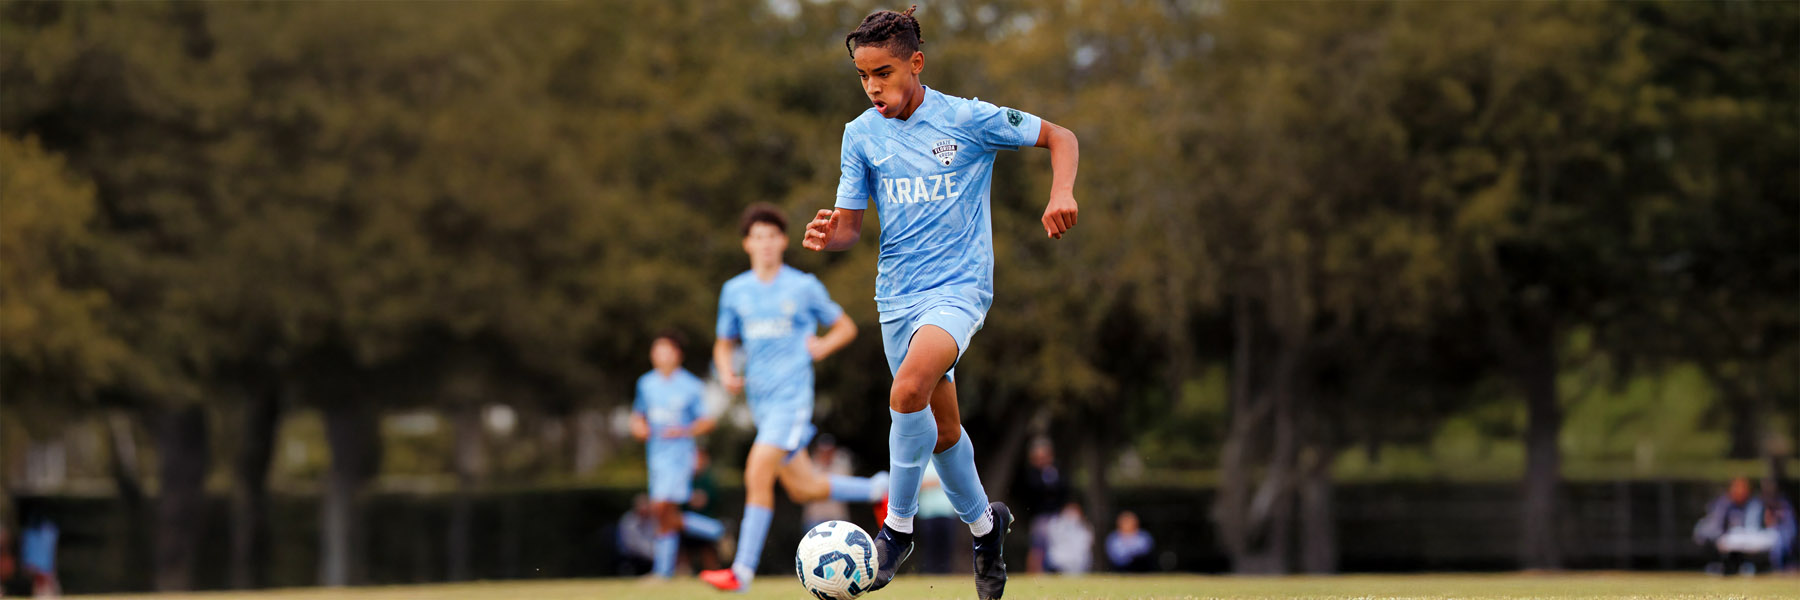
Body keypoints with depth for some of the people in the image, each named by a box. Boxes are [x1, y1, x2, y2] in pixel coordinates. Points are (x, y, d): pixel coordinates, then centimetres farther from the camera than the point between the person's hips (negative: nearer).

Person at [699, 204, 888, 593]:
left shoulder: (804, 287, -1)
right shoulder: (735, 291, 9)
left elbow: (845, 327, 10)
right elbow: (724, 345, 19)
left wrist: (821, 347, -10)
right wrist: (727, 373, -1)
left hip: (792, 396, -6)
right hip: (760, 400, 6)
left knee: (758, 473, -20)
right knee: (804, 490, 10)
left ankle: (742, 572, -18)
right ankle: (877, 489, 34)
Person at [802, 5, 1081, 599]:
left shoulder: (969, 120, -8)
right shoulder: (861, 134, 2)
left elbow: (1060, 138, 1)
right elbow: (851, 226, 7)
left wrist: (1061, 194, -18)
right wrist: (829, 234, -17)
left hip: (959, 285, -5)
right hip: (897, 294, 5)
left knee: (909, 391, -29)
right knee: (942, 427, 12)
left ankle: (897, 526, -13)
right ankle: (983, 523, 37)